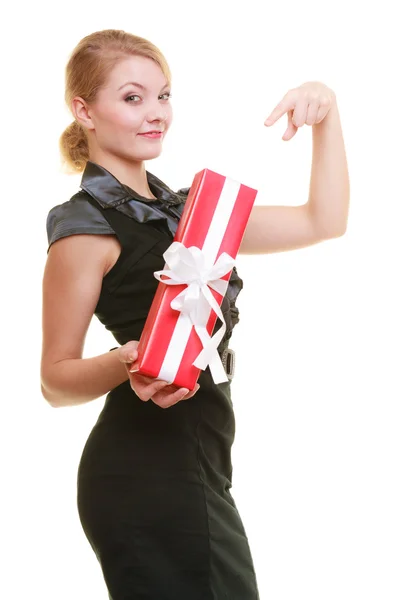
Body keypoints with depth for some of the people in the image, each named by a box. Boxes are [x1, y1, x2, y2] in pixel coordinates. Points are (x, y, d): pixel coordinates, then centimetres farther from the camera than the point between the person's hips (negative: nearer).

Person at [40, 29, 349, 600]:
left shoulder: (181, 210, 17)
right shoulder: (86, 227, -7)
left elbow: (323, 221, 16)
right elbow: (56, 378, -7)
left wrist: (326, 113, 7)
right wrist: (124, 366, -26)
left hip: (192, 469, 8)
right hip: (147, 480, -8)